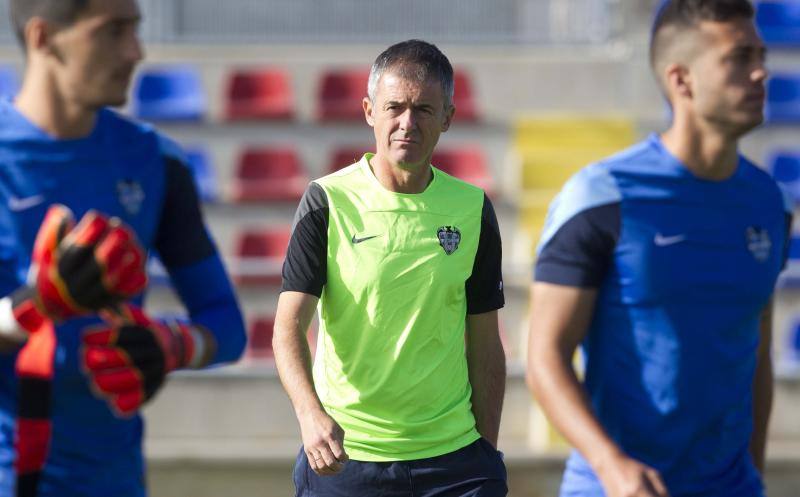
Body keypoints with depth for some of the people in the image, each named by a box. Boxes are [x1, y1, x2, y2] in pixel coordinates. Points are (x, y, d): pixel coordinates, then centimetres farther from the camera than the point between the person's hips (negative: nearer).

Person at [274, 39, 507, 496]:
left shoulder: (473, 210, 6)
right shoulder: (328, 202, -2)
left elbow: (484, 346, 11)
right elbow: (289, 325, -9)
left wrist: (488, 453, 7)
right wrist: (311, 413, -26)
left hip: (452, 458, 2)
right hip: (340, 453, -2)